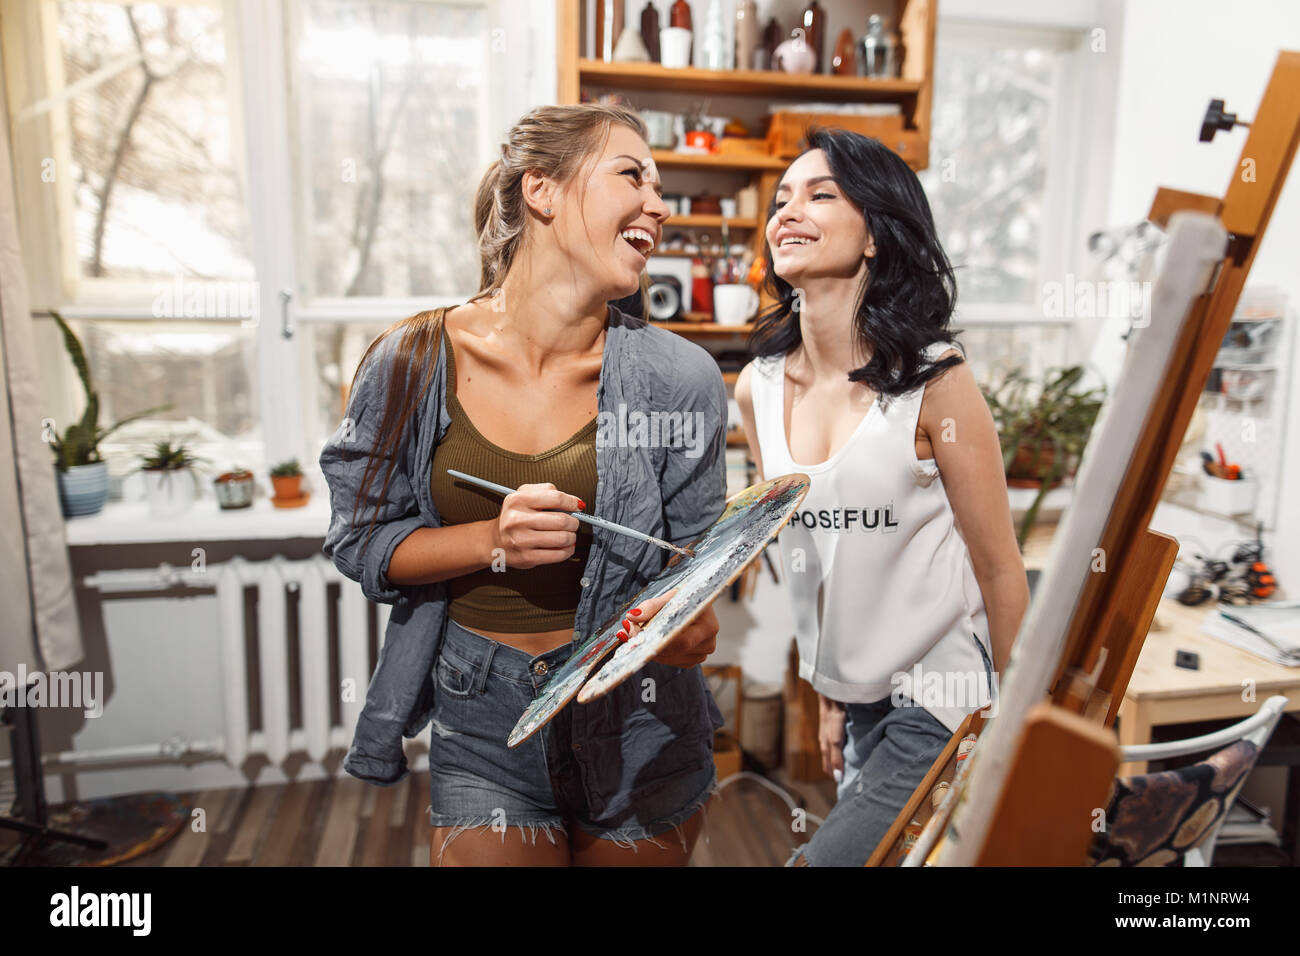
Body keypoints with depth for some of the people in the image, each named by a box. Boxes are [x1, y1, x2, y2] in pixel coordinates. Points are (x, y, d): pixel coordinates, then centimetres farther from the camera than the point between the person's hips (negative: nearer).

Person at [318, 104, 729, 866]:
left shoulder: (678, 379, -10)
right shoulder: (413, 364, -9)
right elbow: (362, 541, -2)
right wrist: (494, 542, -19)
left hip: (636, 718, 1)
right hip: (482, 720, 0)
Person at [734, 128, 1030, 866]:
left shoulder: (933, 380, -16)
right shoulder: (759, 388, -1)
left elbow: (1000, 569, -9)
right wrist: (829, 697, 14)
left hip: (941, 708, -5)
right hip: (859, 703, 5)